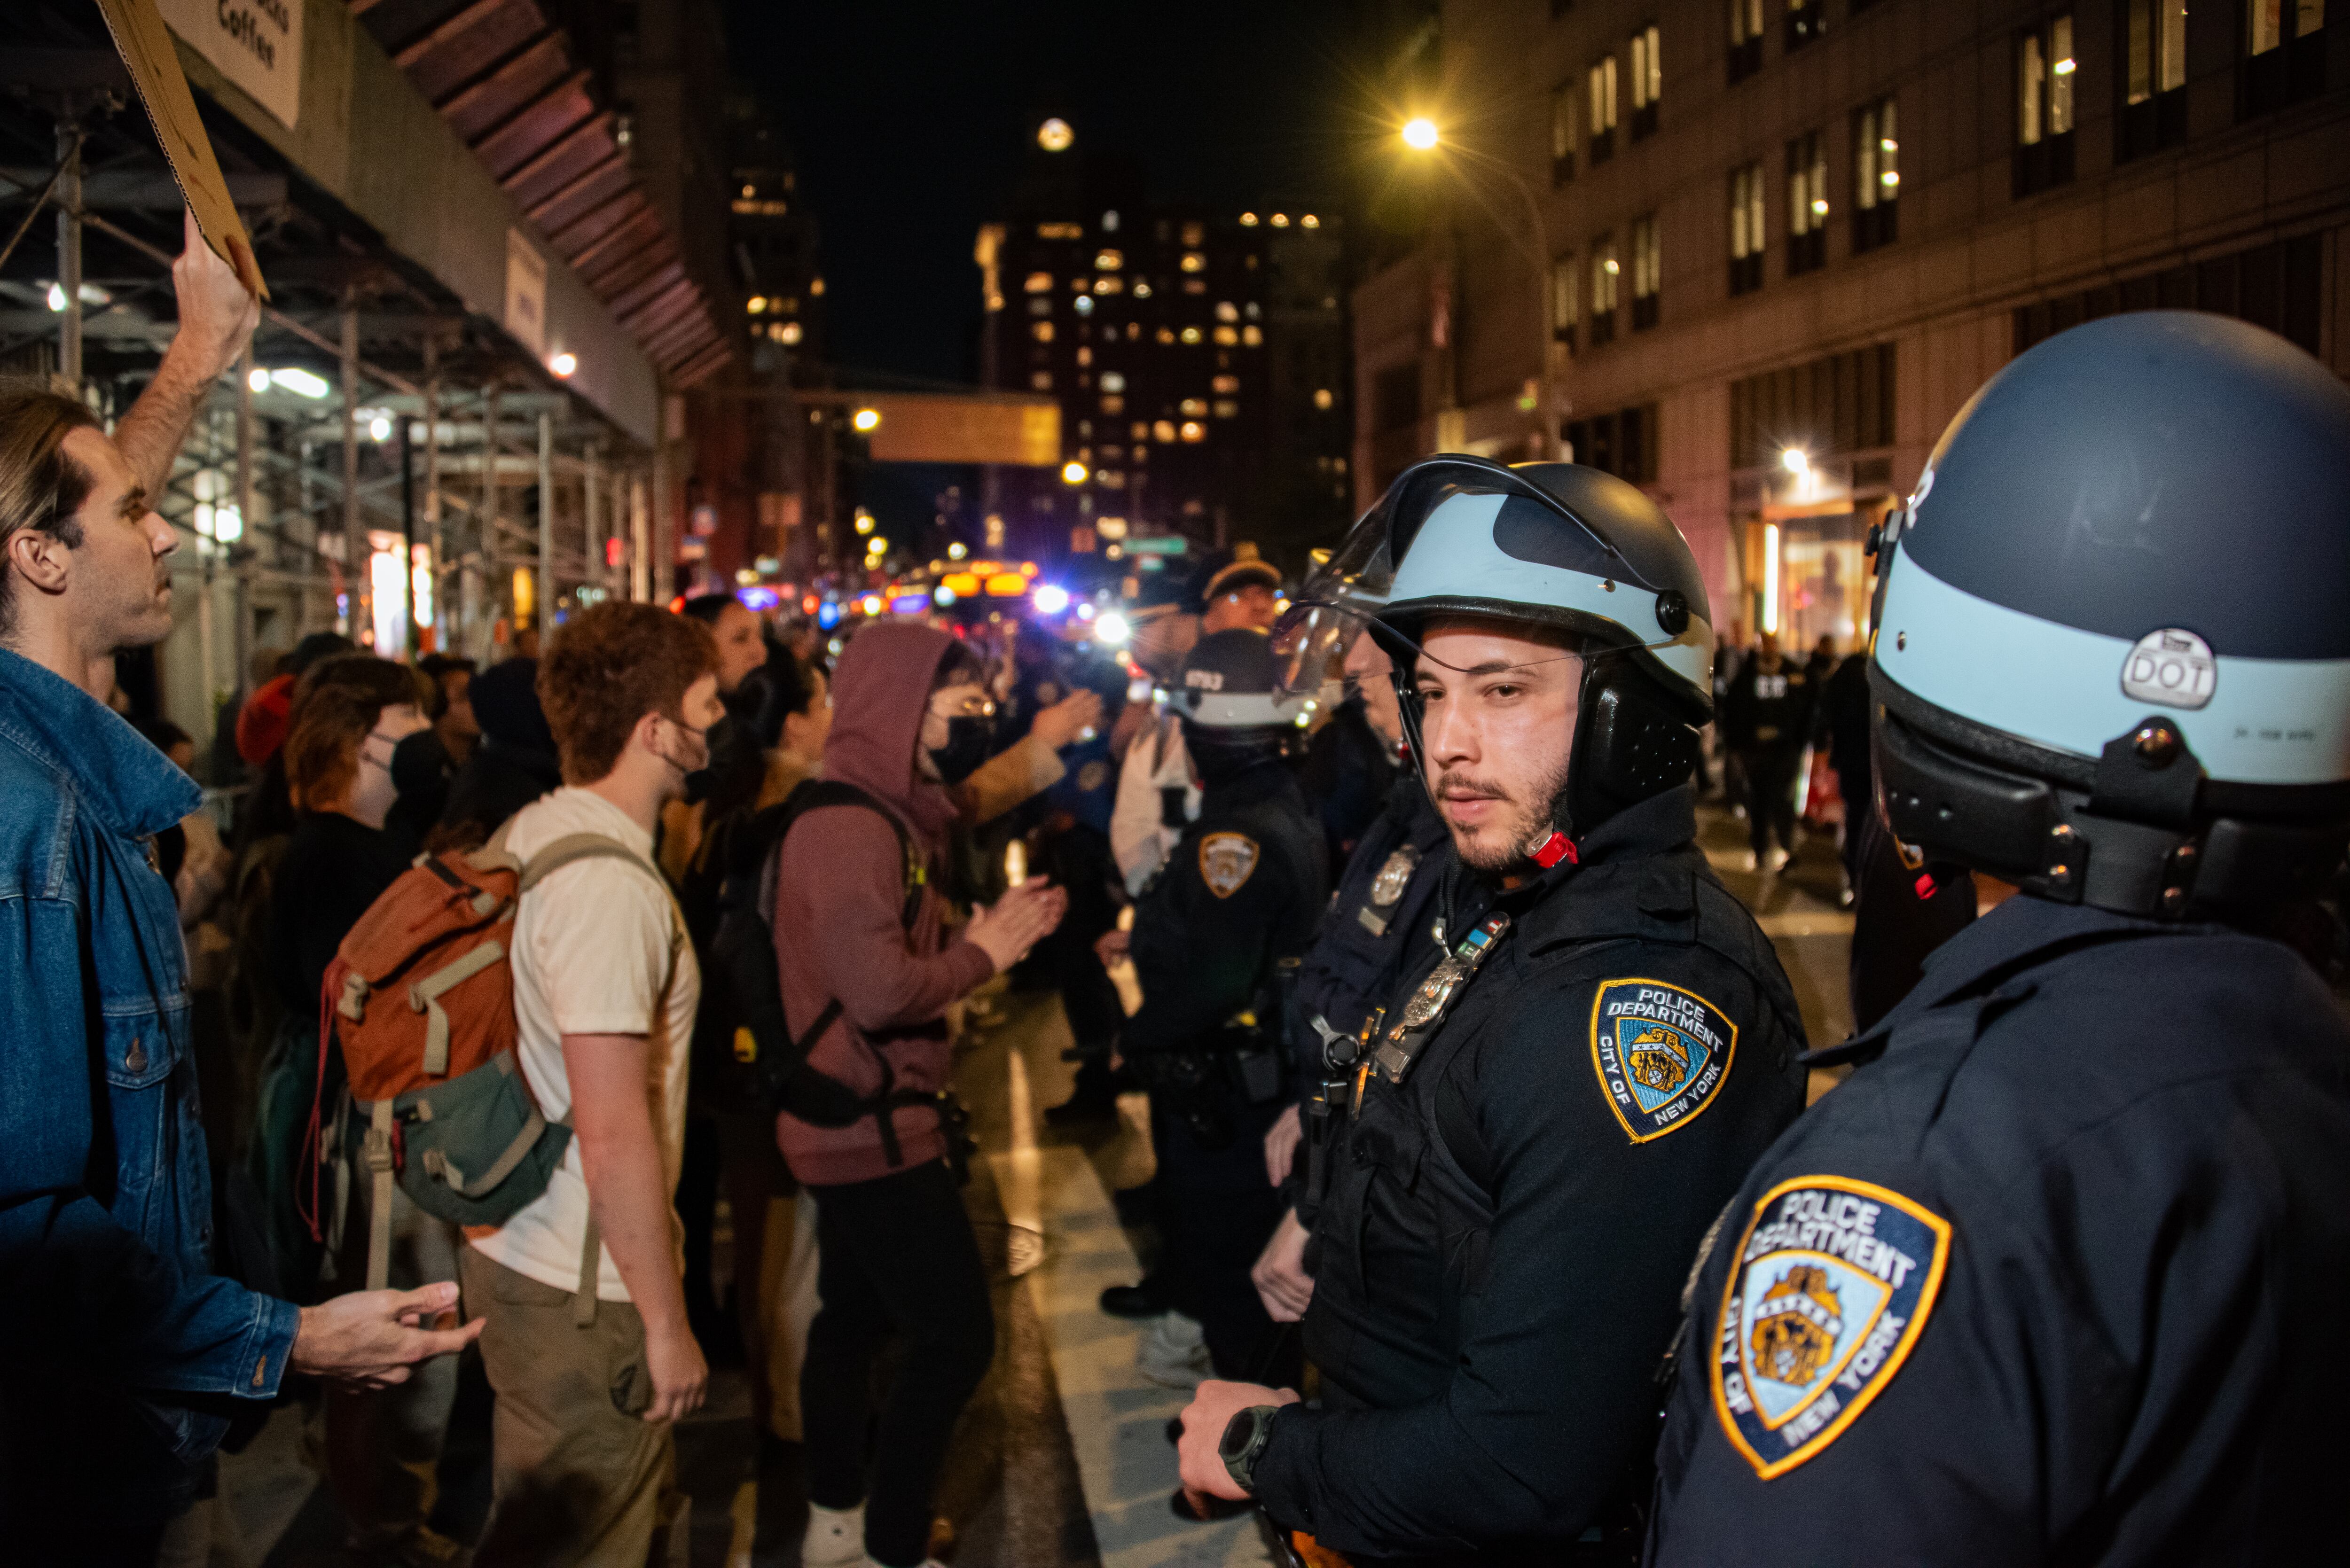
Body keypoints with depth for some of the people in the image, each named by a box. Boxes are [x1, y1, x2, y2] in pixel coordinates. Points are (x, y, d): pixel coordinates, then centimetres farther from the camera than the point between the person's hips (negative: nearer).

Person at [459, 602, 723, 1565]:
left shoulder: (531, 835, 7)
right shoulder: (608, 886, -23)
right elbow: (614, 1136, -26)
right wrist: (667, 1325, -16)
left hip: (518, 1249, 10)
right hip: (579, 1295, -10)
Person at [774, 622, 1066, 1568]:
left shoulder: (883, 816, 12)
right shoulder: (850, 827, -21)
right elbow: (879, 992, -29)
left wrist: (991, 933, 2)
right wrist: (985, 950, -15)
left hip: (859, 1126, 11)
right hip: (876, 1133, -11)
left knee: (856, 1318, 20)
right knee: (955, 1336, -4)